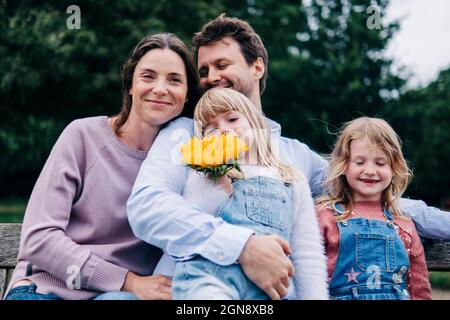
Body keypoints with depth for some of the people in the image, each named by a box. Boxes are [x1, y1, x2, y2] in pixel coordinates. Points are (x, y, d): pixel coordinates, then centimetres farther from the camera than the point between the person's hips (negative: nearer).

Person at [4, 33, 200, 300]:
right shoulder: (83, 136, -4)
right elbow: (38, 238, -10)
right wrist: (129, 282, -16)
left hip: (121, 295, 1)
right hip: (48, 288, -1)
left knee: (120, 299, -32)